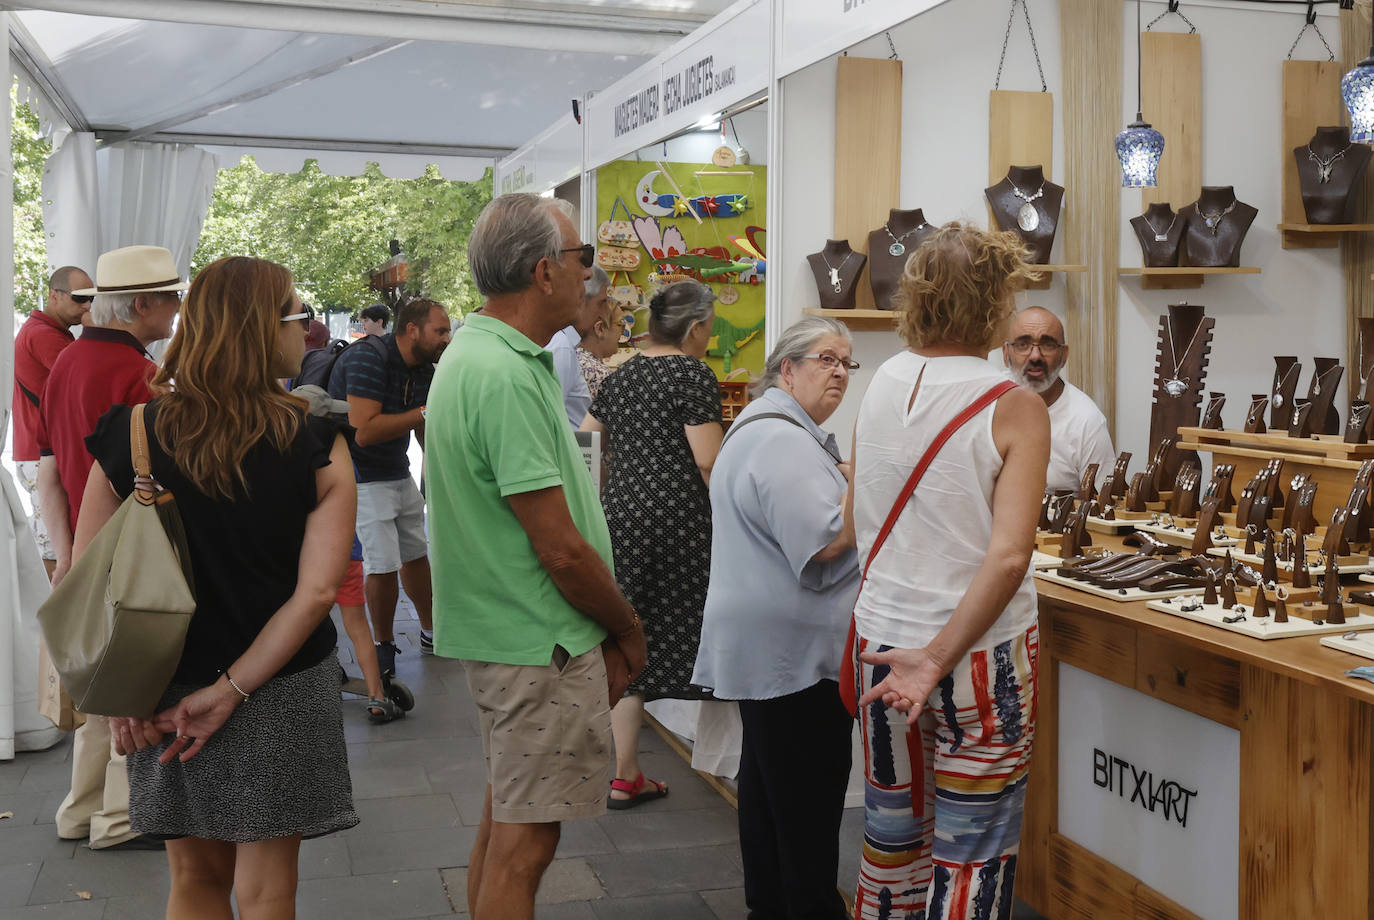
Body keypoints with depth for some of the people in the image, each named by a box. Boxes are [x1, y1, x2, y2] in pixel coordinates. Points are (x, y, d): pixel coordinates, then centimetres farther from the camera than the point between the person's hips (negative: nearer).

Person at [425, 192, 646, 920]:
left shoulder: (474, 354, 10)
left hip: (503, 634, 10)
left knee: (504, 819, 21)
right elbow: (560, 548, -22)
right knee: (524, 841, 1)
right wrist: (628, 630, -5)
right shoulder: (507, 377, -23)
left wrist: (608, 628, 14)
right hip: (539, 642, -10)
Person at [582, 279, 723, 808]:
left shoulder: (621, 376, 14)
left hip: (618, 516, 7)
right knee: (700, 641, 4)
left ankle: (625, 777, 14)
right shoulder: (693, 375, -7)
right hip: (674, 521, -7)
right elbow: (709, 462, -14)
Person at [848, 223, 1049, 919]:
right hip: (980, 659, -4)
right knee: (970, 860, 9)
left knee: (890, 836, 20)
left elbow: (858, 528, 8)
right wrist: (939, 659, -22)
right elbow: (1009, 555, -24)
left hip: (880, 645, 5)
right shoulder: (1015, 408, -14)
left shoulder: (881, 385, 0)